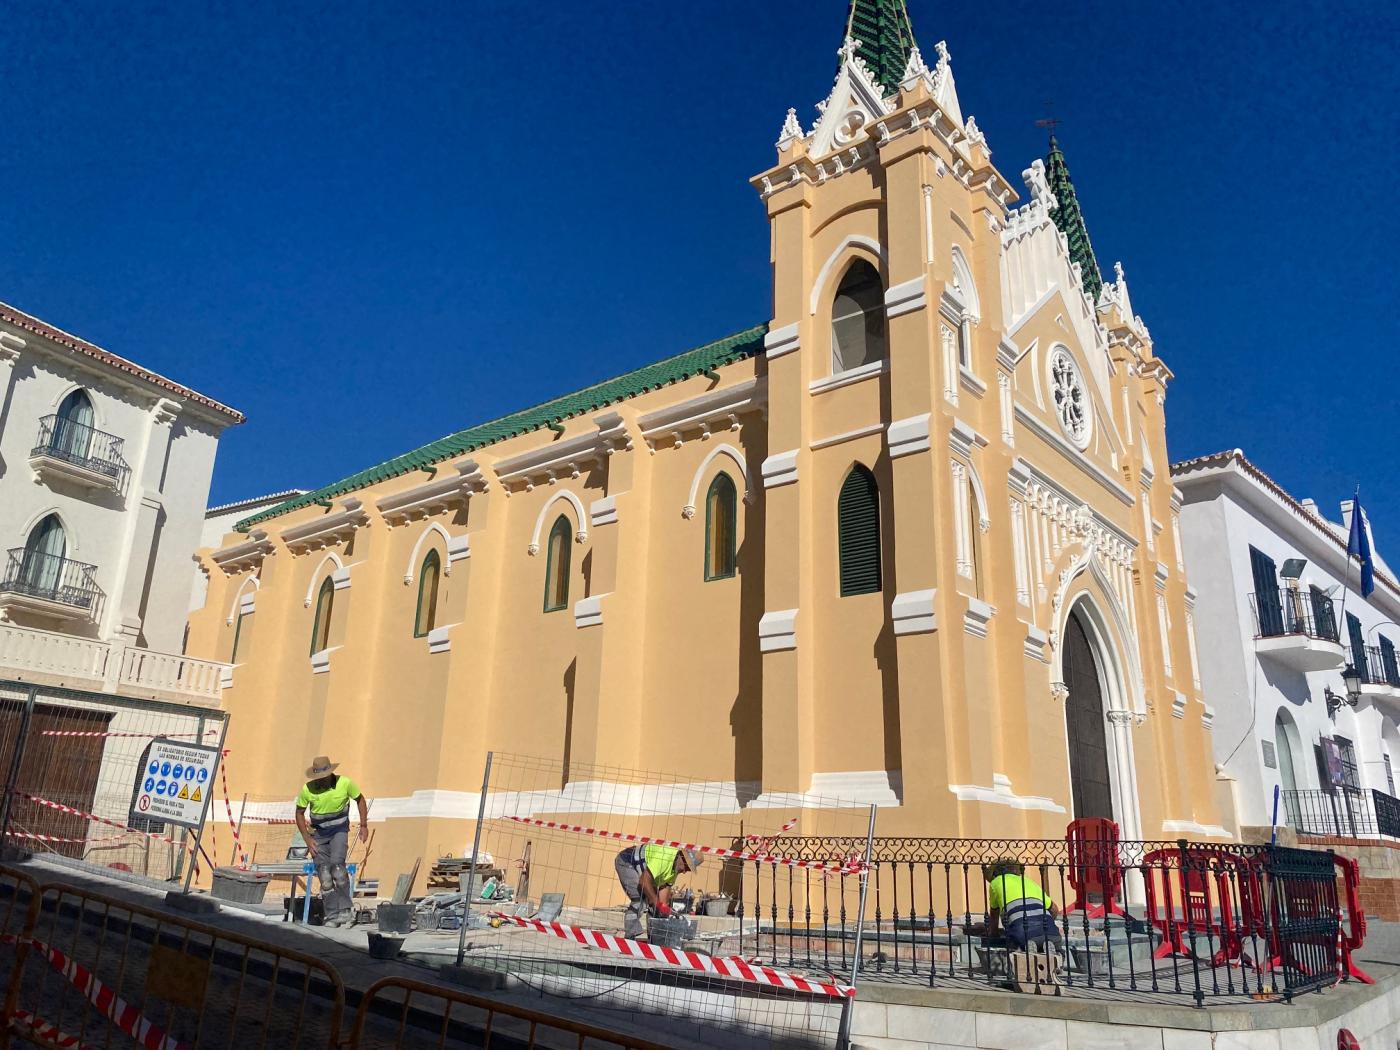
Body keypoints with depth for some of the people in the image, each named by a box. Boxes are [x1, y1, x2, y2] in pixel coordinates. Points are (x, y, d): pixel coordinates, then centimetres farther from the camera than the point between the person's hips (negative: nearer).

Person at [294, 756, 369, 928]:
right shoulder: (307, 789, -13)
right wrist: (307, 838, -6)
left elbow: (360, 799, 3)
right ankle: (332, 915, 5)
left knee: (337, 864, -23)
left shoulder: (345, 783, -15)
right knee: (324, 876, -5)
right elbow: (299, 813, 2)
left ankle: (345, 910, -13)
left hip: (339, 831, -2)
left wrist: (364, 826, -1)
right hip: (318, 834, 2)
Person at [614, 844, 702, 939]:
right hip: (626, 862, -9)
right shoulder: (665, 858, -34)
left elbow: (665, 887, 0)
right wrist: (657, 904, -27)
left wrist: (663, 908, -7)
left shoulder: (676, 867, -4)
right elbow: (645, 881, -35)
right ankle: (630, 936, -13)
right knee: (639, 899, -18)